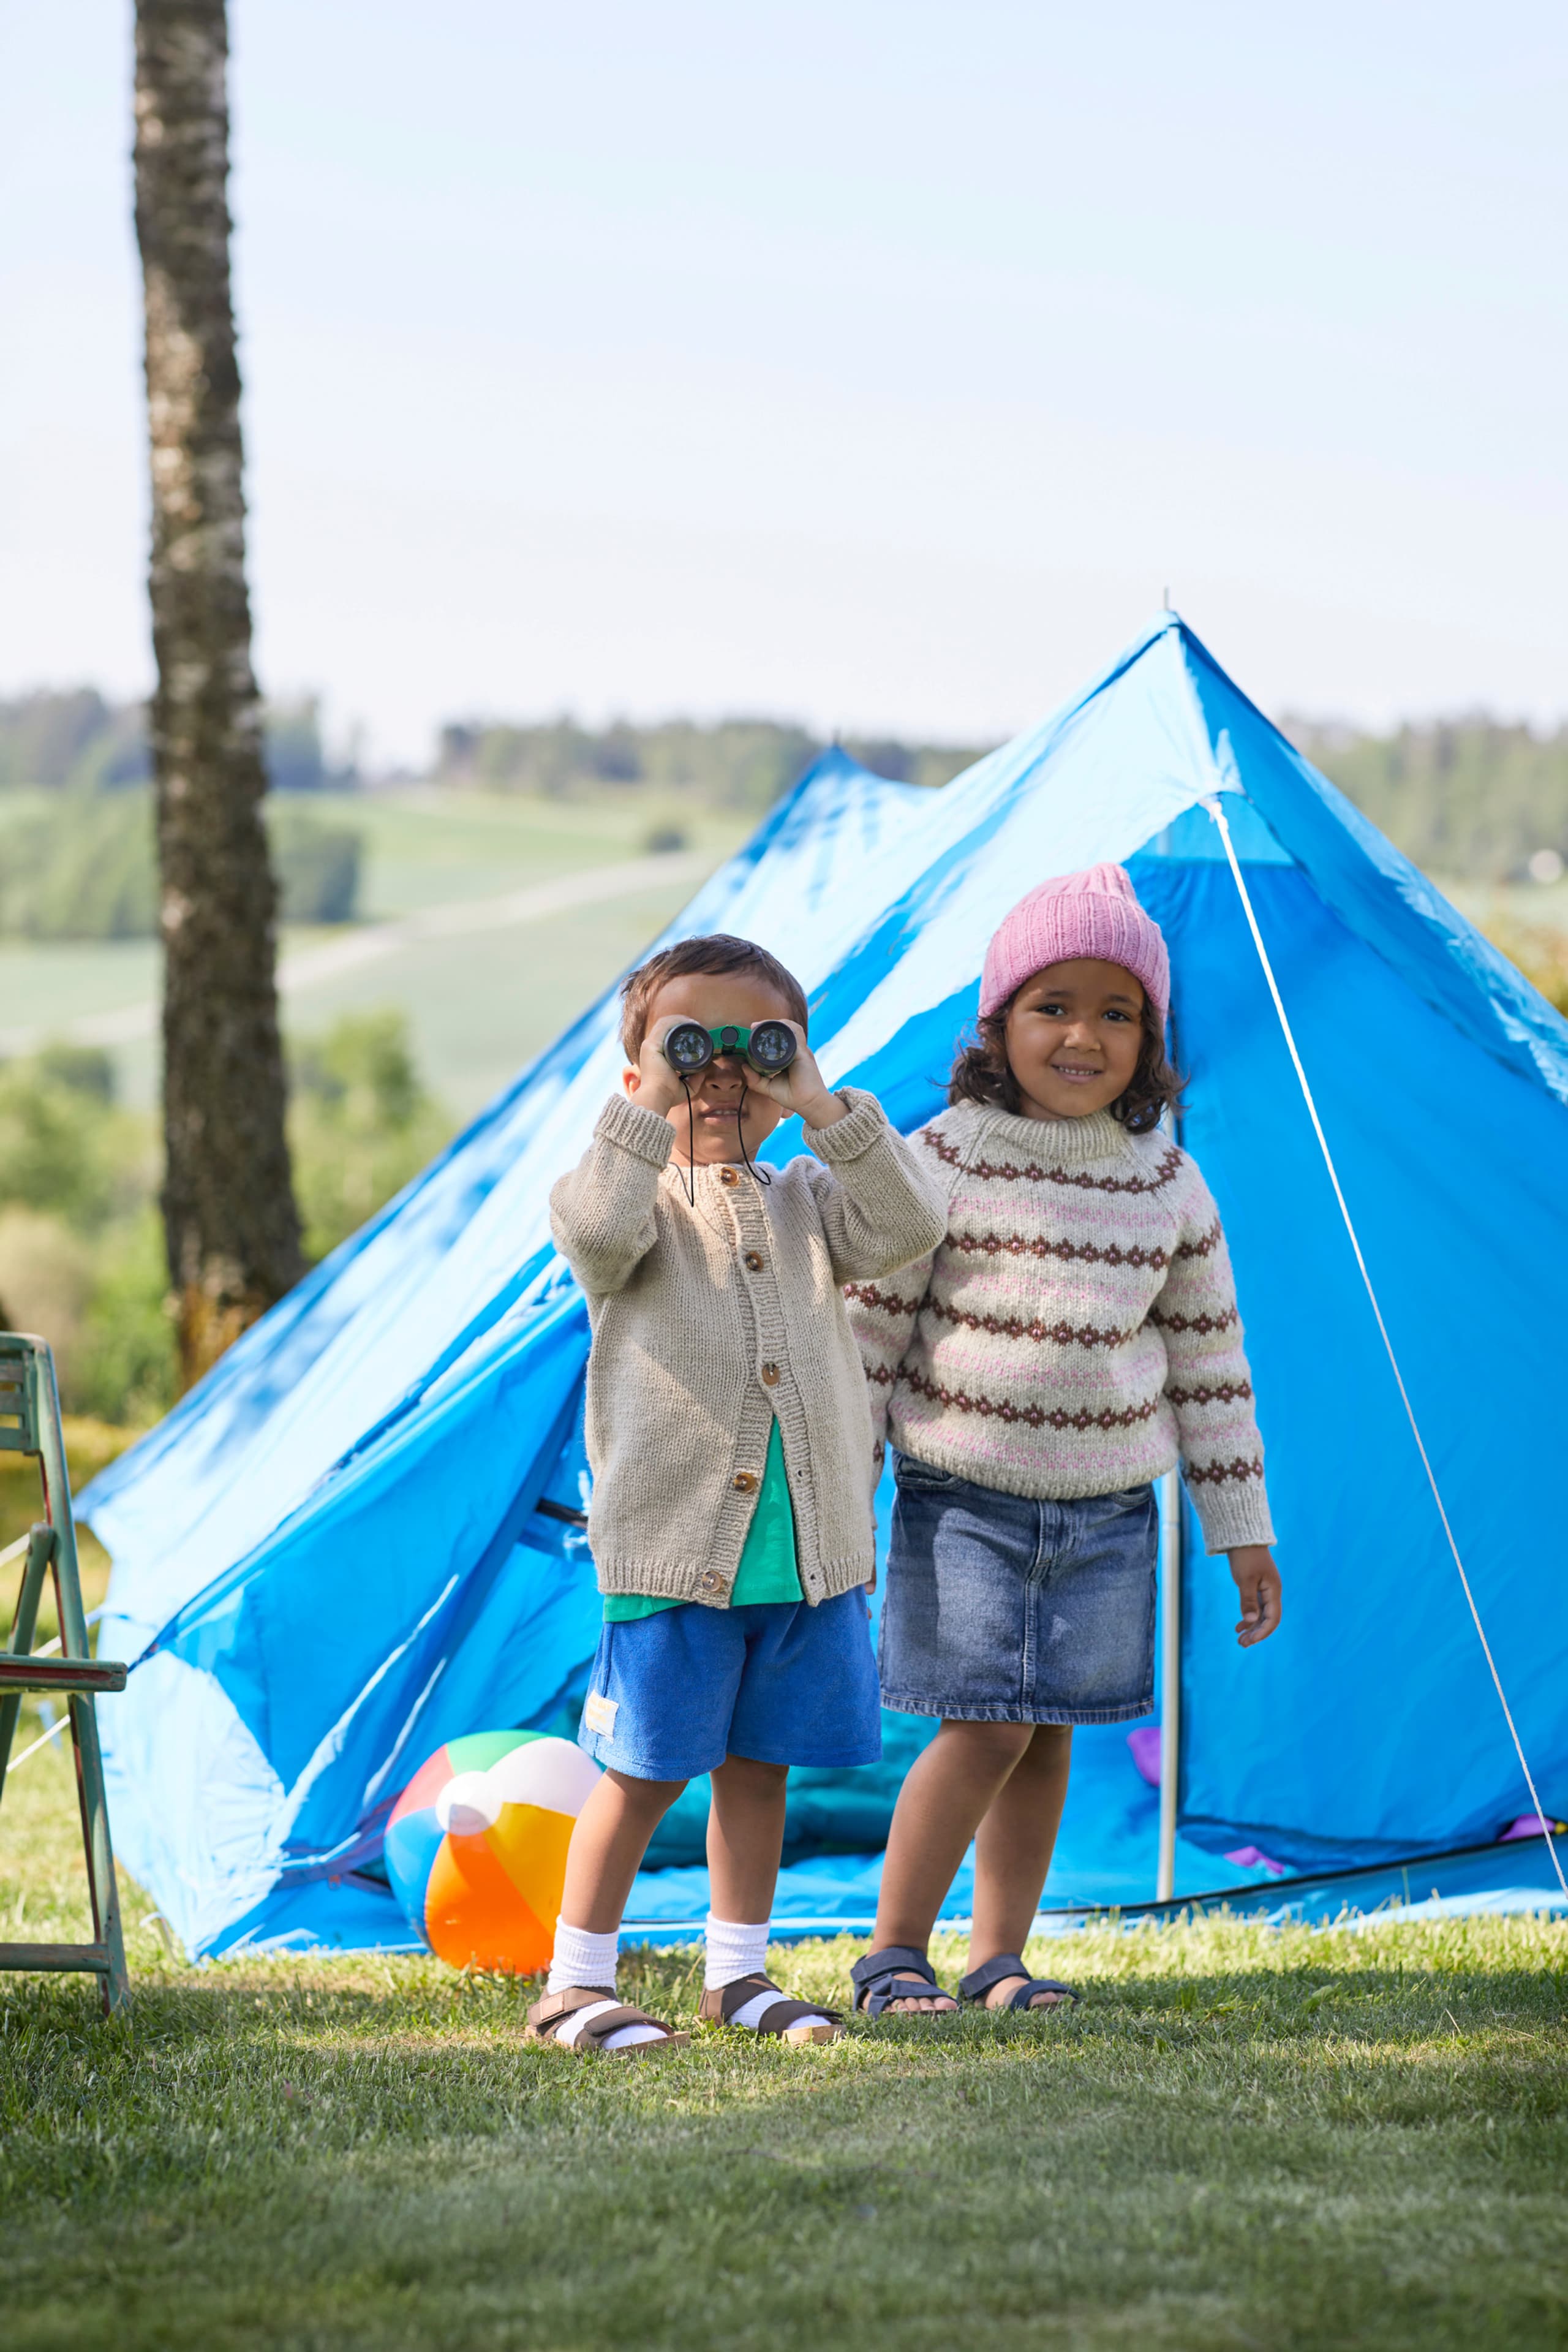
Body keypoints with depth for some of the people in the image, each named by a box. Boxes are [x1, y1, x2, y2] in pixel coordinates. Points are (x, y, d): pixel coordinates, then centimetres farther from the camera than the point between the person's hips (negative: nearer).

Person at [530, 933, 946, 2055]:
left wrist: (826, 1110, -9)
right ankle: (575, 1984, 7)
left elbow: (909, 1228, -5)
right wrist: (649, 1104, -21)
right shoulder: (636, 1201, 0)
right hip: (672, 1545, -4)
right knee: (646, 1771, -1)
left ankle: (739, 1973, 24)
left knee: (757, 1763, 13)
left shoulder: (808, 1201, 13)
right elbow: (597, 1230, -24)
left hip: (811, 1548, 4)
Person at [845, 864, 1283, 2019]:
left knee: (1050, 1734, 8)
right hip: (963, 1498, -4)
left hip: (1110, 1513, 4)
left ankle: (999, 1962, 18)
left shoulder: (1168, 1181, 3)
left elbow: (1210, 1358, 9)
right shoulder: (943, 1163, -8)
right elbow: (867, 1333, -4)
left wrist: (1244, 1530, 9)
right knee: (985, 1728, -9)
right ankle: (893, 1953, 5)